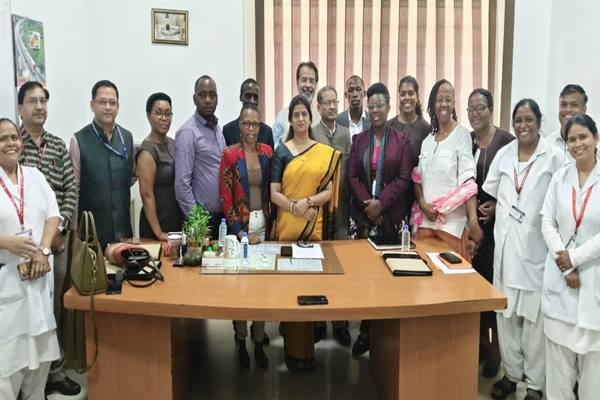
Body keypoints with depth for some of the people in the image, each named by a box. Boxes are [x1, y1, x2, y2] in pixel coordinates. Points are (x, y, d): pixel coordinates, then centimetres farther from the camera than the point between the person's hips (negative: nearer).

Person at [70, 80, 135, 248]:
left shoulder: (127, 137, 6)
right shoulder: (78, 141, -7)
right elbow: (73, 188, -5)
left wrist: (121, 196, 5)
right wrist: (75, 231, -4)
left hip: (123, 228, 4)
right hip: (91, 230, -4)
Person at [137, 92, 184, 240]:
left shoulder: (173, 144, 6)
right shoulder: (147, 151, -15)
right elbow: (146, 194, -17)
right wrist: (158, 233, -18)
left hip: (178, 220, 7)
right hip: (159, 223, -7)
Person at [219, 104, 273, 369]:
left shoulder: (267, 152, 6)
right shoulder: (230, 154, -5)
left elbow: (271, 190, 10)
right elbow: (225, 198, -7)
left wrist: (273, 223, 2)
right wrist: (241, 232, -11)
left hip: (264, 223, 3)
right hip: (240, 224, -3)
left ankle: (259, 341, 18)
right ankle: (241, 340, 20)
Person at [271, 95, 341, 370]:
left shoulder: (326, 153, 7)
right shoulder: (281, 152, 3)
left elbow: (329, 191, 2)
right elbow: (274, 194, -2)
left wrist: (309, 201, -15)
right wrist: (295, 207, -17)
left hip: (315, 227, 1)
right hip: (287, 227, -1)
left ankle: (308, 348, 18)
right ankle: (292, 349, 13)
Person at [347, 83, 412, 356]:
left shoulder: (401, 140, 3)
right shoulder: (359, 140, 10)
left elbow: (404, 179, -3)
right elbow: (352, 176, 5)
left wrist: (380, 202, -12)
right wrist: (368, 203, -8)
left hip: (392, 213, -2)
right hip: (363, 211, 2)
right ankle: (366, 330, 8)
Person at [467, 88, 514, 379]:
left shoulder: (506, 141, -7)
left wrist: (496, 206, -15)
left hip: (495, 221, -4)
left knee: (493, 279, -1)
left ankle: (495, 348, 14)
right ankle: (479, 341, 24)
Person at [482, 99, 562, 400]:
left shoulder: (554, 156, -5)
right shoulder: (504, 154, 8)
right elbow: (492, 194, 17)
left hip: (536, 246, -4)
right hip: (506, 243, 4)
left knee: (534, 315, 1)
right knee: (506, 311, 11)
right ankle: (511, 373, 26)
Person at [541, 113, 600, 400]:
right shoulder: (560, 177, 5)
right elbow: (547, 223, 2)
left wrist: (574, 258, -10)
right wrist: (565, 266, -7)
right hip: (559, 273, 3)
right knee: (558, 346, 9)